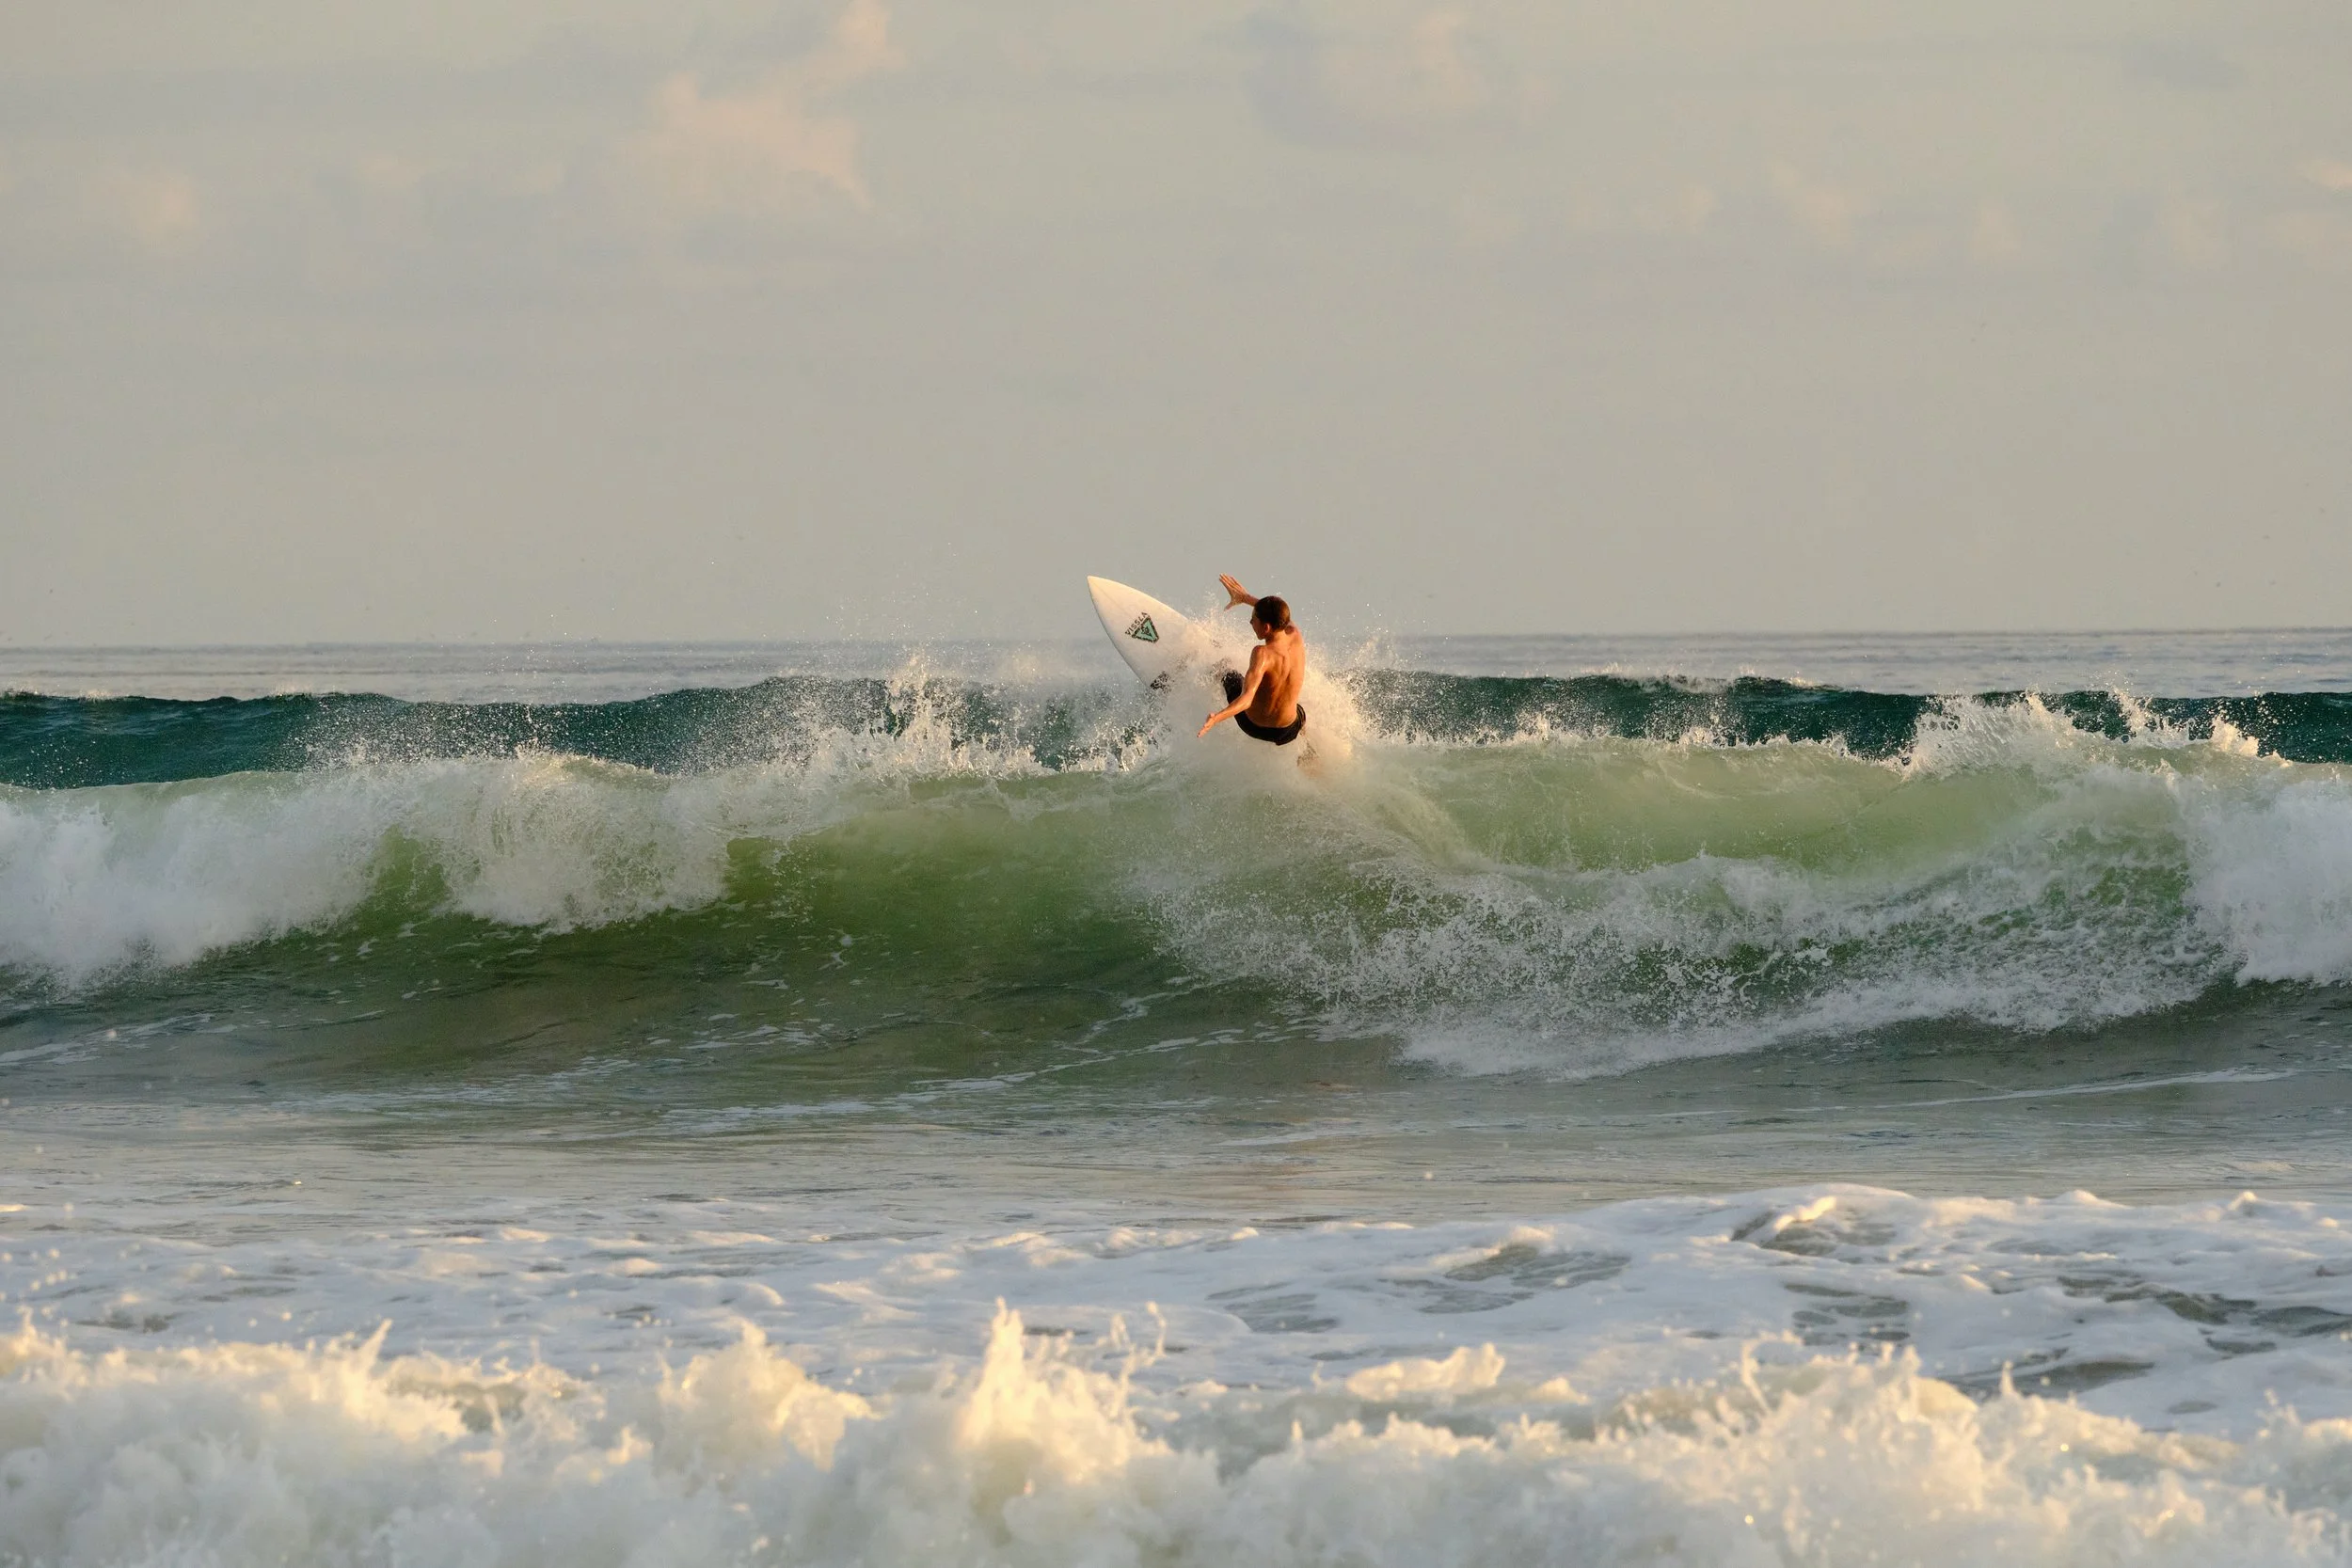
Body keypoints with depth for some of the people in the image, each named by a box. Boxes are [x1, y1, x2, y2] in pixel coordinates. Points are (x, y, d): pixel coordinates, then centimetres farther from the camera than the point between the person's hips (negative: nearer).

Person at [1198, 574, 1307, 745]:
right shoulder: (1296, 638, -16)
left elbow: (1247, 698, -43)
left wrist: (1216, 718, -58)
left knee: (1231, 675, 27)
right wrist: (1245, 597, 19)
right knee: (1302, 711, 42)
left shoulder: (1263, 654, -33)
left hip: (1254, 727, -3)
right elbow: (1280, 614, 9)